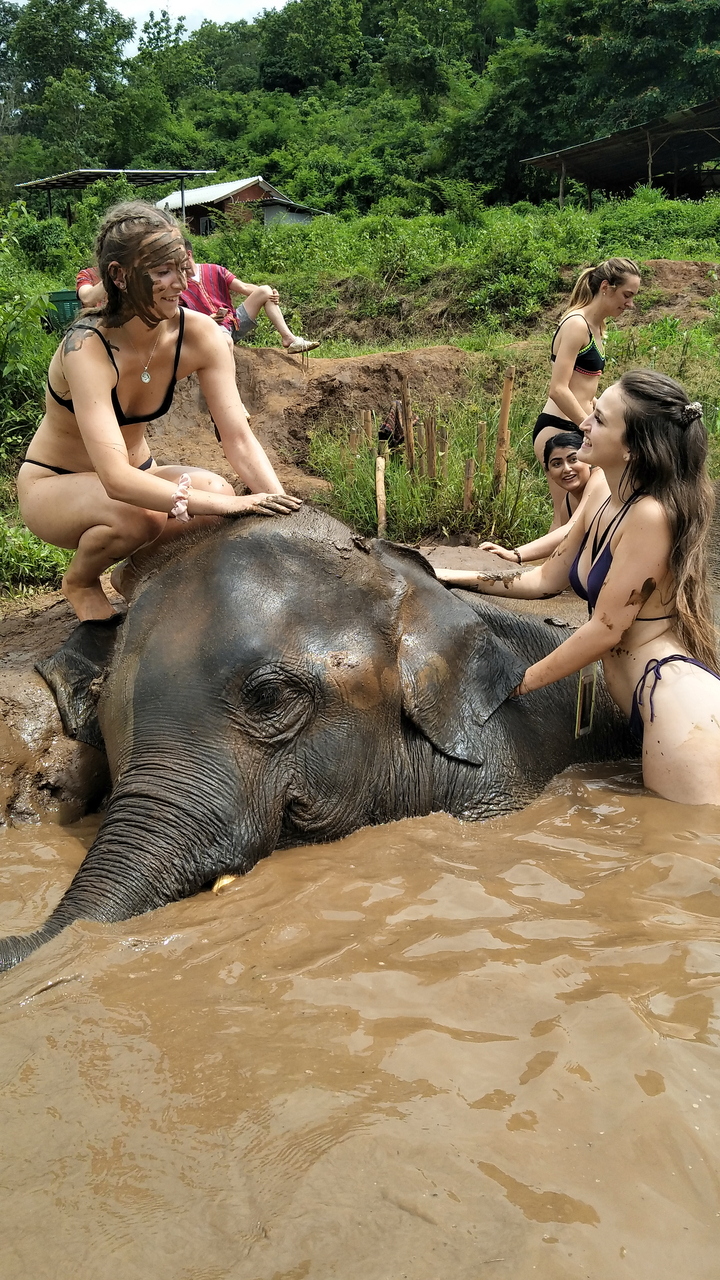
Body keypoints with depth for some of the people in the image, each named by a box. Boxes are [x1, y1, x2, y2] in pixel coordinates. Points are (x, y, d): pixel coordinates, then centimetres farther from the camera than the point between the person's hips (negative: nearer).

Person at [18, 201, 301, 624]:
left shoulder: (198, 334, -16)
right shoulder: (87, 348, -32)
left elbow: (239, 437, -17)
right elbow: (116, 479, -41)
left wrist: (283, 507, -33)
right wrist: (227, 505, -48)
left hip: (136, 473, 5)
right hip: (53, 486, -4)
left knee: (215, 489, -26)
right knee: (134, 517, -37)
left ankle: (139, 569, 5)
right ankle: (80, 581, 0)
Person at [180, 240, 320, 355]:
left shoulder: (214, 271, 10)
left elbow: (244, 287, 5)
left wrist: (271, 295, -10)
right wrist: (208, 319, -25)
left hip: (235, 320, 5)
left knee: (264, 290, -9)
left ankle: (289, 339, -17)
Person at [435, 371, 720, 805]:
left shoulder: (650, 515, -18)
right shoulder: (602, 510, 10)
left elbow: (606, 629, -15)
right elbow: (547, 579, 23)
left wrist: (519, 683, -6)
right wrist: (455, 576, 20)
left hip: (679, 702, -9)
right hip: (647, 704, 9)